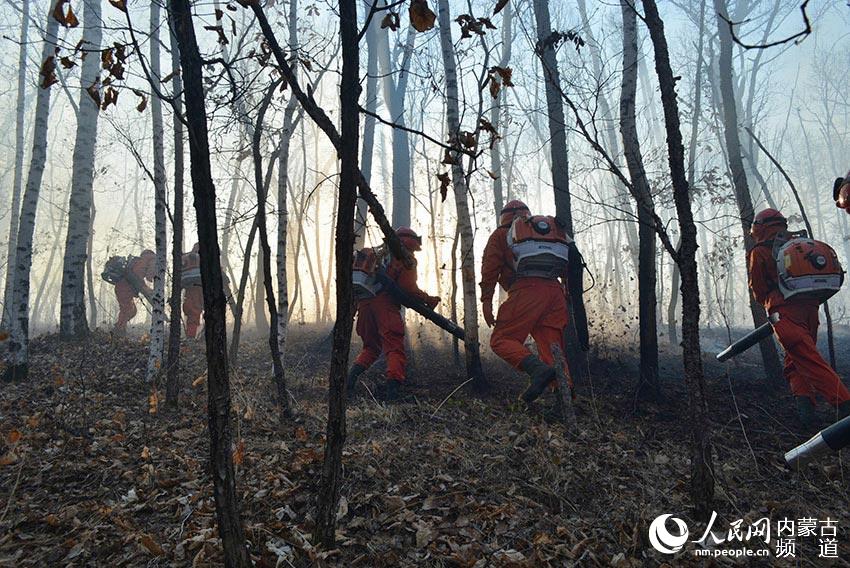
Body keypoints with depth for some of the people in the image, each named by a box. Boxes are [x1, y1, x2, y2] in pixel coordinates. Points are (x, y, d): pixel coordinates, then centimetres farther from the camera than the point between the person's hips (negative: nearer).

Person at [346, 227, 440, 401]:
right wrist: (428, 299, 3)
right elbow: (409, 288, -8)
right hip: (385, 305, -7)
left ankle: (354, 372, 1)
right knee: (395, 347, -4)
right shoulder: (406, 258, 3)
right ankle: (392, 388, -17)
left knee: (371, 346, 21)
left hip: (364, 302, 7)